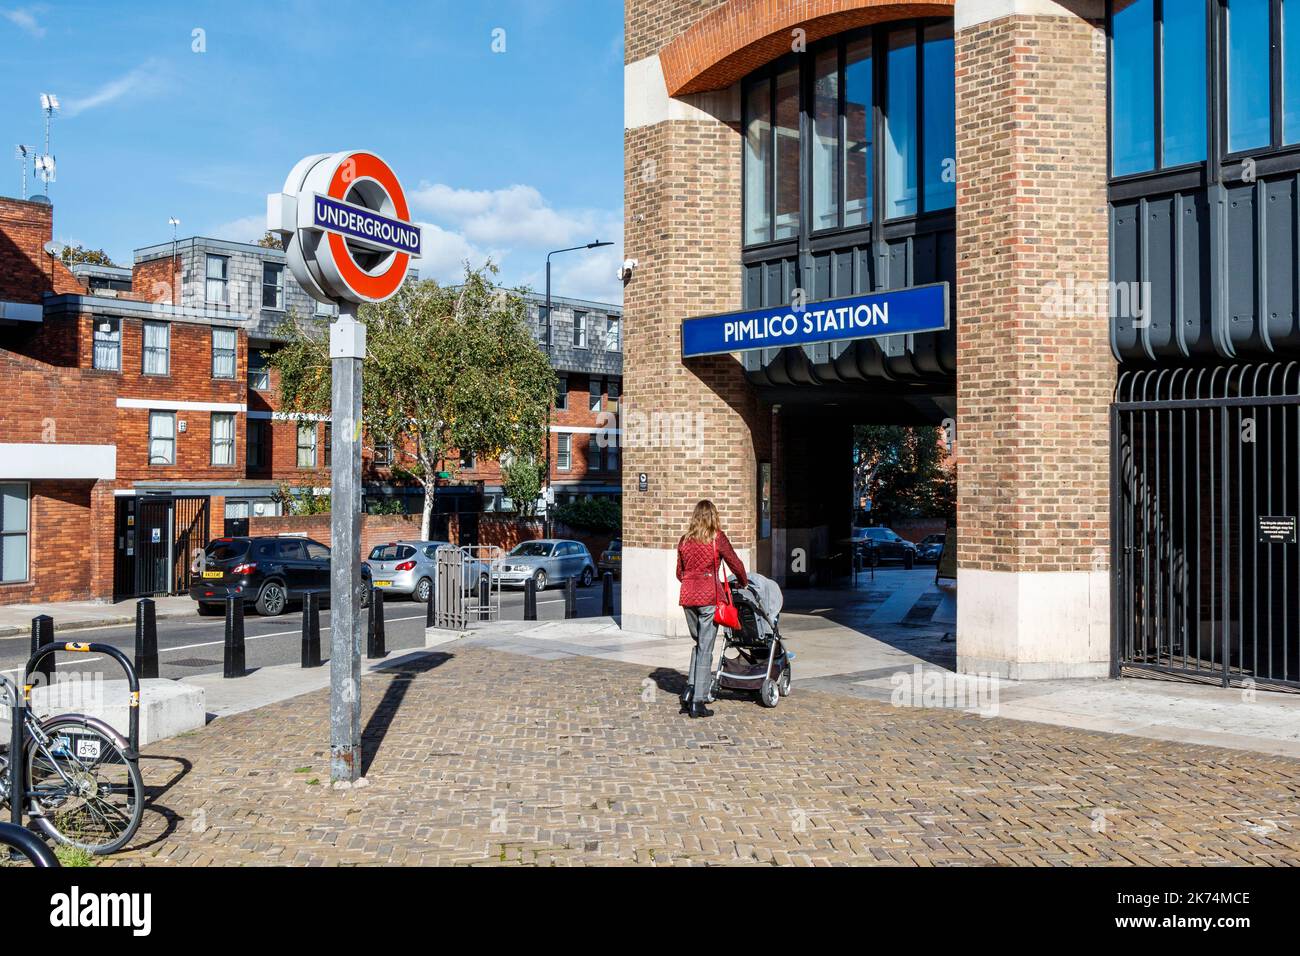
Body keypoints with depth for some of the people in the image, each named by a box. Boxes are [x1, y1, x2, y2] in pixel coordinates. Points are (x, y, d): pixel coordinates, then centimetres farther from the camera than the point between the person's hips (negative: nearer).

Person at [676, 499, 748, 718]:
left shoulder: (684, 540, 8)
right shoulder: (717, 538, -3)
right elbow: (735, 564, 3)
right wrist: (744, 583, 21)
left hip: (687, 596, 4)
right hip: (709, 596, -4)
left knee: (698, 643, 20)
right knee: (705, 648, 1)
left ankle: (689, 692, 11)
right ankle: (698, 702, 2)